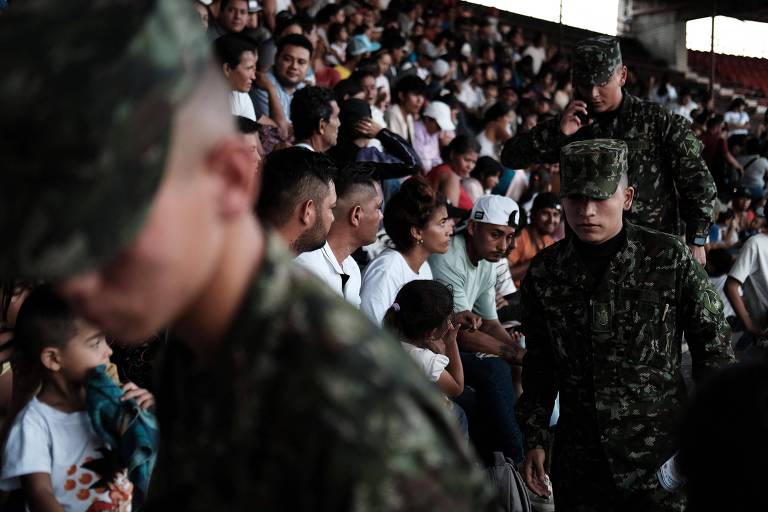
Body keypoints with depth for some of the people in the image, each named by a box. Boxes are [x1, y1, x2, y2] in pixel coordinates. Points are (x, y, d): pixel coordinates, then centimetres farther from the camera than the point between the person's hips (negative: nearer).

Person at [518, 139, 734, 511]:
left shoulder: (669, 258, -7)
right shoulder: (544, 272, 3)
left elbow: (713, 343, 0)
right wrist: (535, 441, 10)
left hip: (660, 457, -3)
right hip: (579, 462, 3)